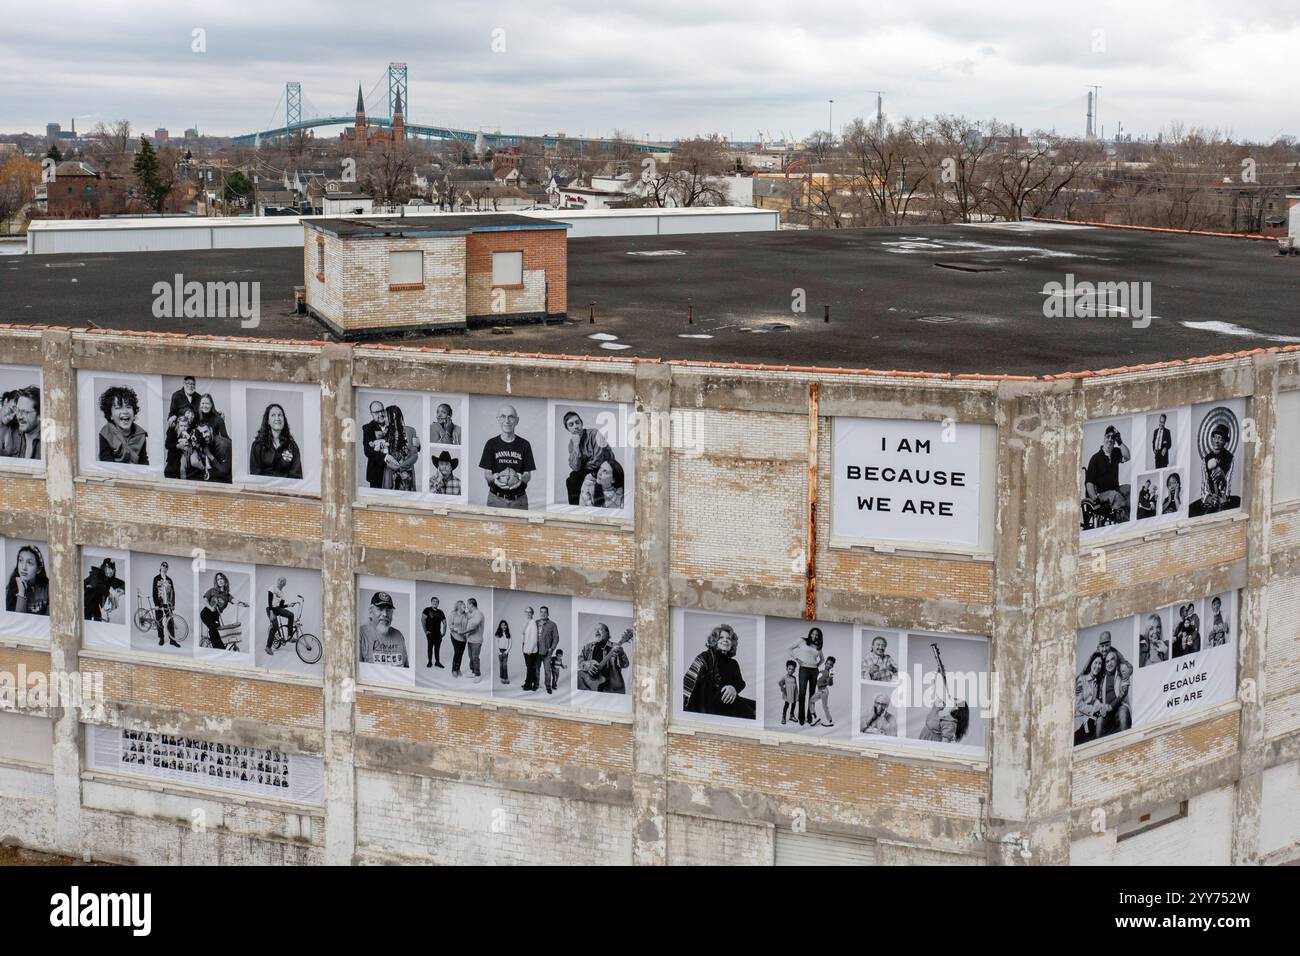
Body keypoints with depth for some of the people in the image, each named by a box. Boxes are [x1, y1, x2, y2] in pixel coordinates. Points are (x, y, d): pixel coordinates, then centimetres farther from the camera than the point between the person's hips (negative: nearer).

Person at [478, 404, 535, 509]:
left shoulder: (524, 444, 4)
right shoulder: (491, 444, 4)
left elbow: (528, 476, 4)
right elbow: (486, 474, 2)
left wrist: (520, 479, -19)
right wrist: (495, 478, -20)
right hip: (496, 499, 0)